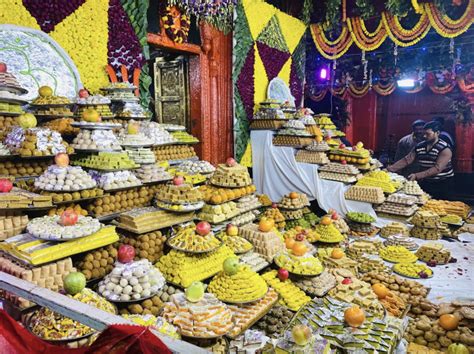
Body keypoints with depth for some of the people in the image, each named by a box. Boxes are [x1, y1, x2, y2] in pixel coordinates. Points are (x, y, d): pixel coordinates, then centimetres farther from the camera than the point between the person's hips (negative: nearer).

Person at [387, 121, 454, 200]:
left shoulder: (445, 149, -14)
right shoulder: (419, 147, 3)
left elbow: (437, 168, -25)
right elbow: (406, 160, 0)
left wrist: (417, 176, -34)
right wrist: (391, 168, -16)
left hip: (442, 185, -4)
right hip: (425, 183, 5)